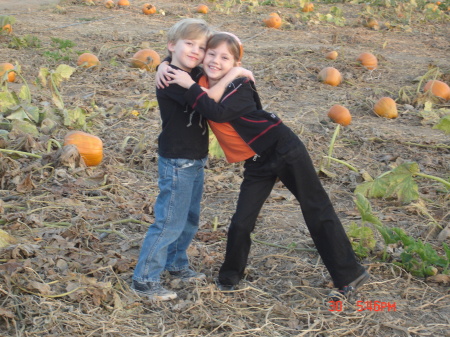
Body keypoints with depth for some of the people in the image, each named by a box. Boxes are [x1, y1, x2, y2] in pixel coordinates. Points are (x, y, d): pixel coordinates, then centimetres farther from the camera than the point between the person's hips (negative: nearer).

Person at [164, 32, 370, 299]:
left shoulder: (240, 87, -20)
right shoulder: (202, 84, 0)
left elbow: (219, 112, -37)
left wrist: (190, 86, -31)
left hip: (284, 150, -6)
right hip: (257, 163, 6)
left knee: (318, 210, 3)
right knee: (241, 223, 3)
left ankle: (350, 274, 11)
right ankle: (230, 277, 26)